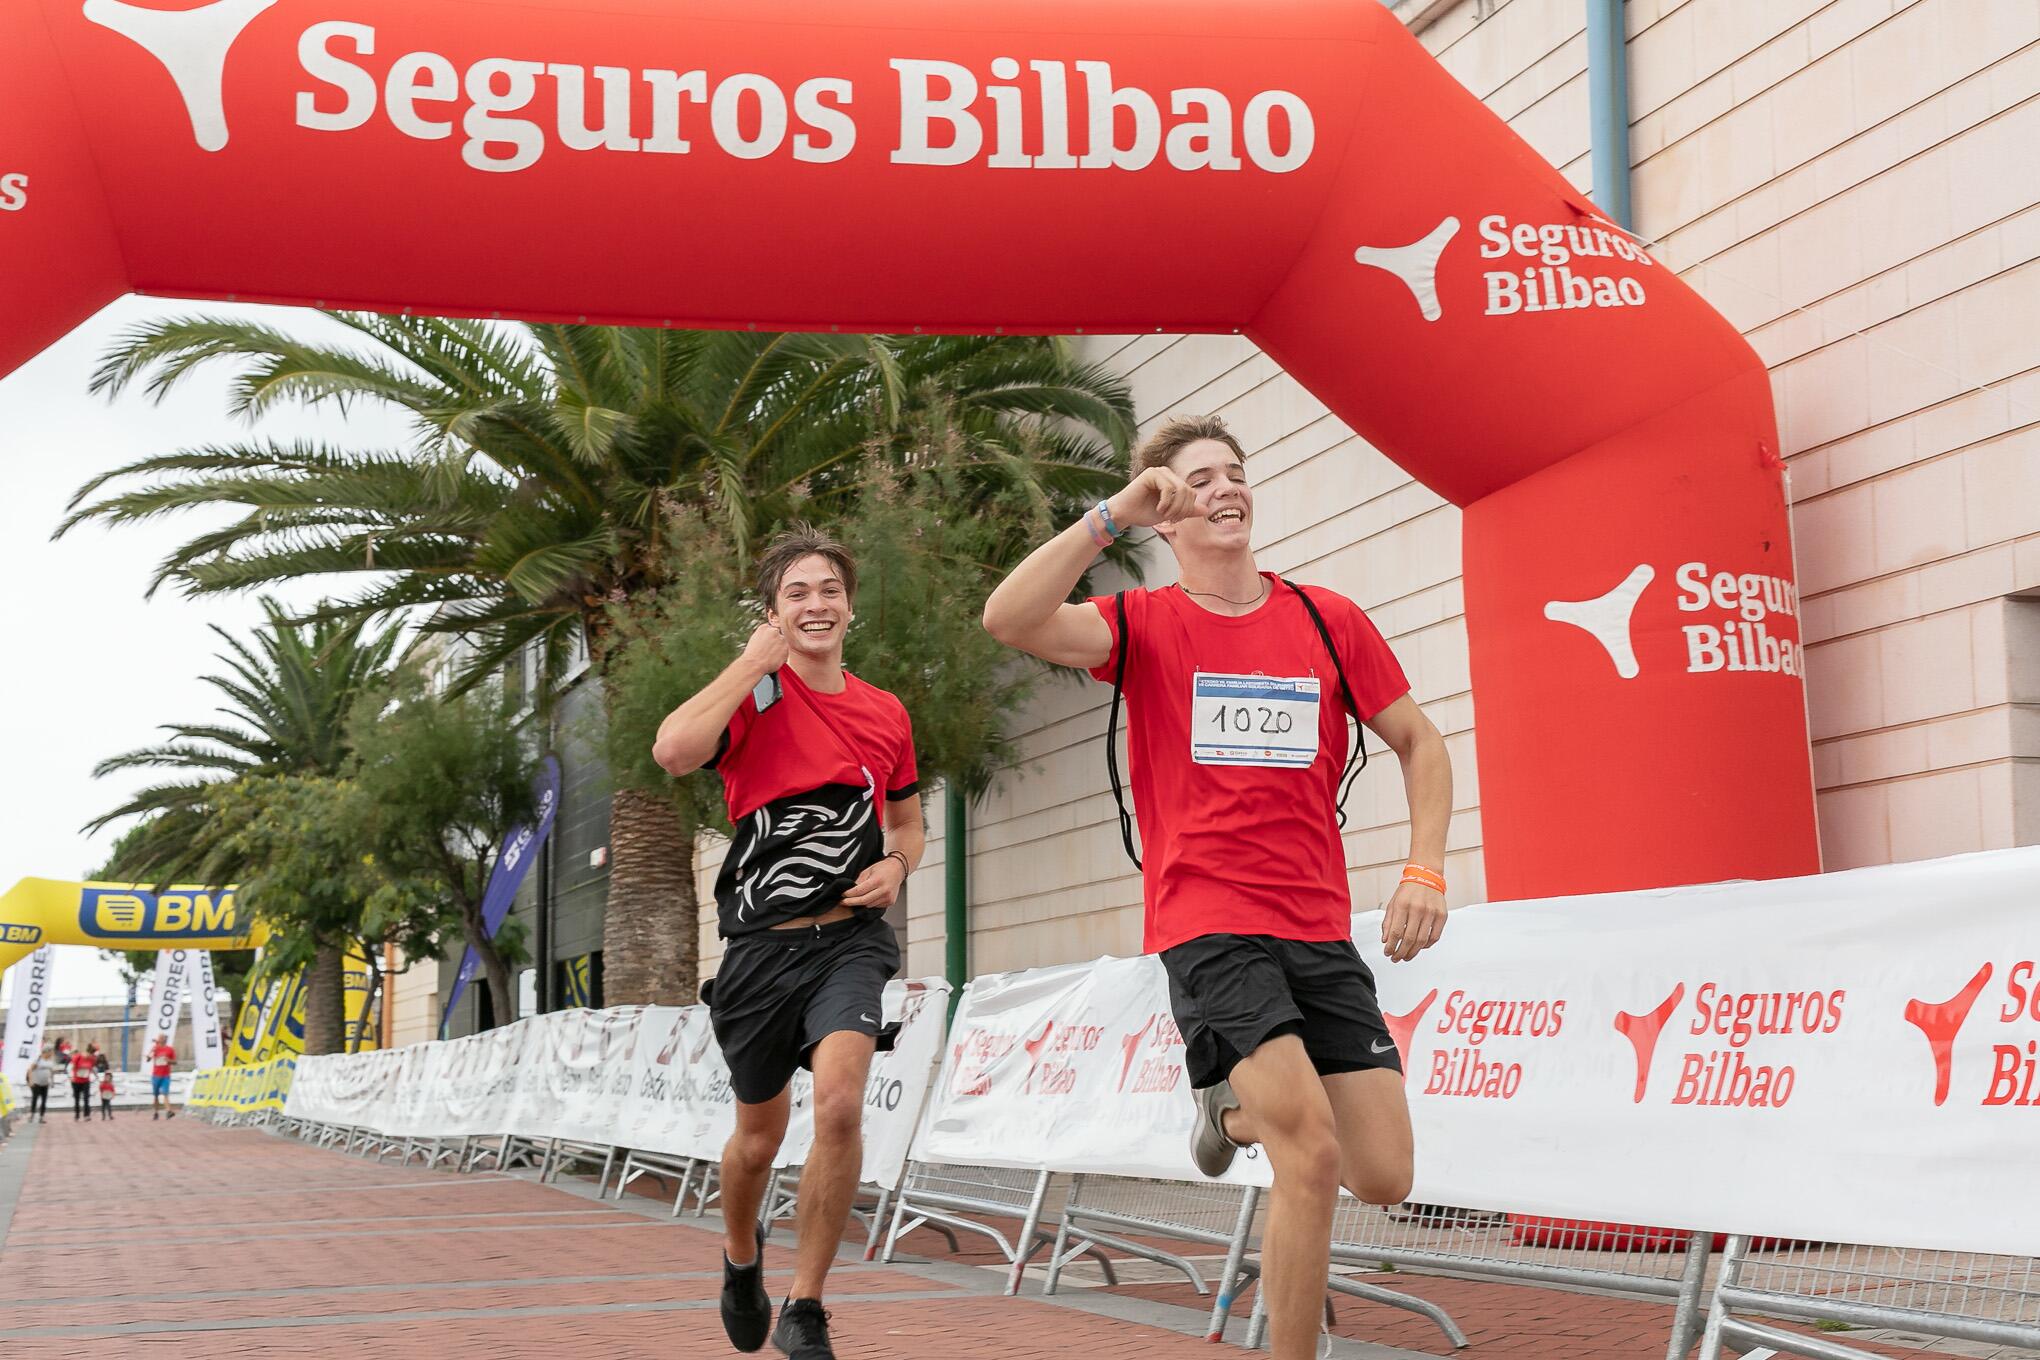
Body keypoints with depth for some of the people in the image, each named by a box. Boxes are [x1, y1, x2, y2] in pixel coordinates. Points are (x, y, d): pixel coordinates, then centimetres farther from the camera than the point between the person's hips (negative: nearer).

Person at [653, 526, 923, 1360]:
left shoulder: (886, 714, 8)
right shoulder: (754, 695, -4)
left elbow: (908, 822, 24)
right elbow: (674, 751, -27)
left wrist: (895, 865, 1)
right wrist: (756, 661, -18)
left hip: (850, 937, 1)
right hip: (761, 942, -1)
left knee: (840, 1103, -22)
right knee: (758, 1138, 13)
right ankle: (740, 1256, 47)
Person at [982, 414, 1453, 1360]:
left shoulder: (1328, 619, 8)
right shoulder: (1145, 624, 0)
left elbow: (1419, 743, 16)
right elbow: (1010, 620, -18)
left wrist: (1425, 870, 2)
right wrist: (1113, 513, -21)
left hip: (1322, 933, 4)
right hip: (1209, 929, -4)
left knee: (1384, 1178, 3)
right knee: (1312, 1153, -20)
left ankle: (1240, 1107, 33)